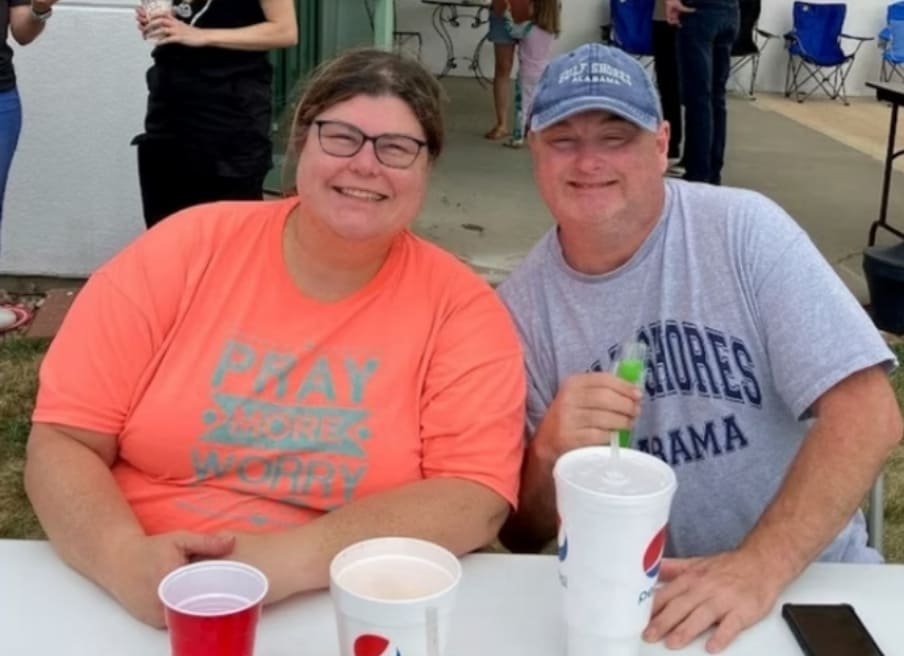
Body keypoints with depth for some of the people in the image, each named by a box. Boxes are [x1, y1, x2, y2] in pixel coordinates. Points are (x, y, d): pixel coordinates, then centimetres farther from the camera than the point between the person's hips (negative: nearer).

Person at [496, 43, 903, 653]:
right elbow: (521, 537, 1)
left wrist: (762, 564, -24)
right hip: (632, 601, 1)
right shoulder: (522, 303, -2)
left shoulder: (744, 229, -8)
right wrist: (550, 451, -19)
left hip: (807, 584, 0)